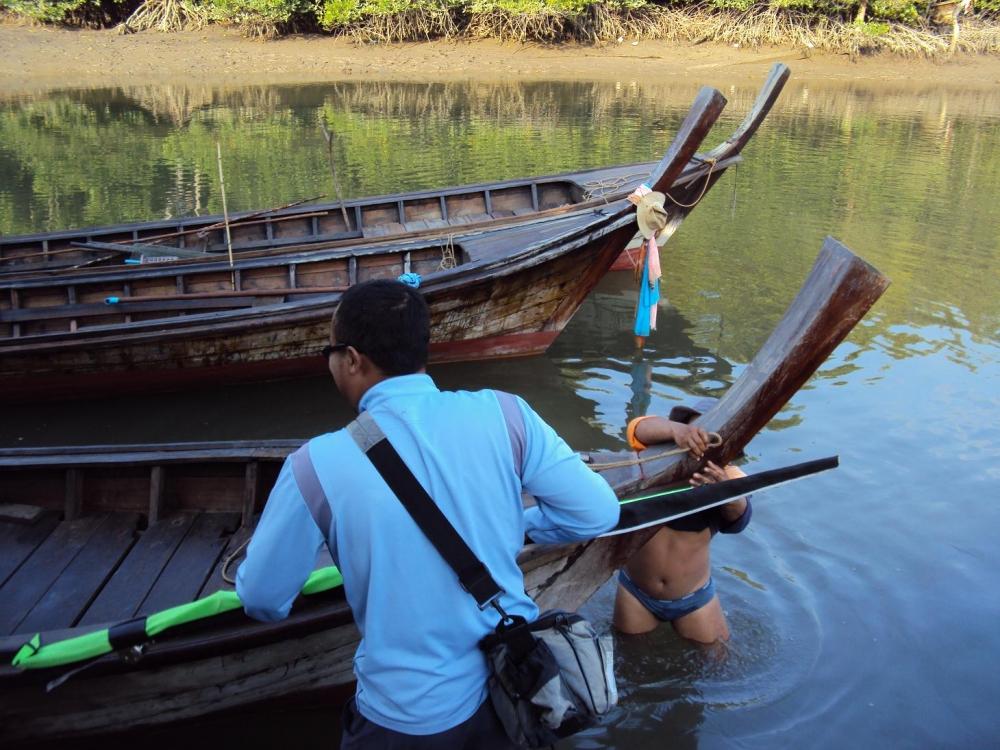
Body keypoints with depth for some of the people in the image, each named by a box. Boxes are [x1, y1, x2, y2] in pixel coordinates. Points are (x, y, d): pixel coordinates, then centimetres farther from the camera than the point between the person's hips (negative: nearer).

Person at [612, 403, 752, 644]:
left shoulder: (724, 474, -16)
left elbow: (737, 520, -34)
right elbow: (639, 428, -39)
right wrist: (675, 429, -61)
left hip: (692, 597, 0)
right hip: (636, 590, 0)